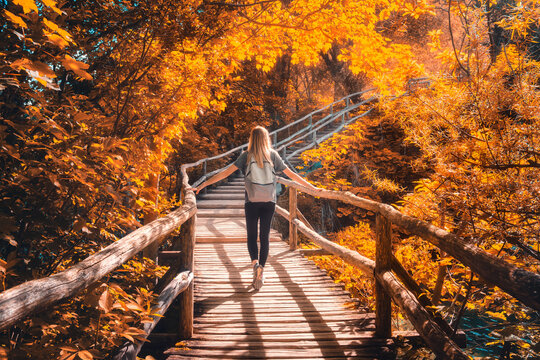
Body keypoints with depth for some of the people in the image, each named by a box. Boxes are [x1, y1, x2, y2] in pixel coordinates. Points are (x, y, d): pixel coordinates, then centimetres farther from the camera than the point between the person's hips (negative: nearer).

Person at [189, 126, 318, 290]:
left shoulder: (246, 156, -2)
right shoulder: (273, 155, 3)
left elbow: (225, 172, -6)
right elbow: (291, 174, 5)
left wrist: (203, 185, -1)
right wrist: (312, 188, 14)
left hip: (252, 201, -1)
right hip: (269, 202, 1)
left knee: (251, 236, 9)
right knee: (265, 236, 8)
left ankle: (255, 263, -15)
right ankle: (261, 272, 8)